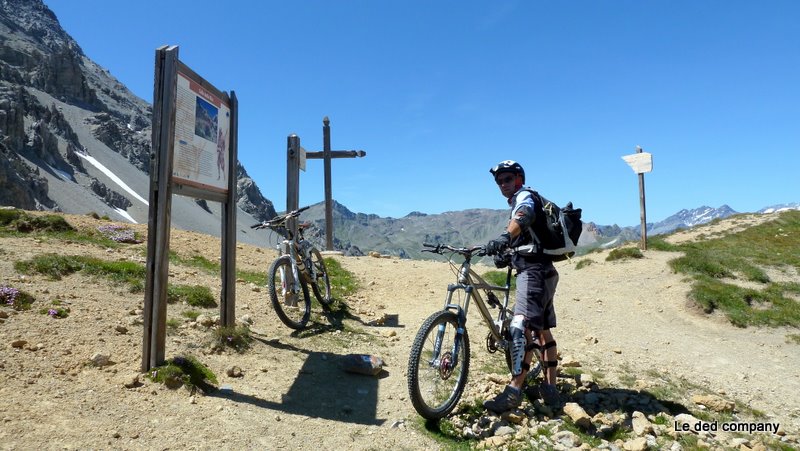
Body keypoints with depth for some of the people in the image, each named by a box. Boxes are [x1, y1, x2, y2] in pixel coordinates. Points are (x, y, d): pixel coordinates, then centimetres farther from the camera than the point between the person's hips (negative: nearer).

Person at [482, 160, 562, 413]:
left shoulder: (524, 196, -3)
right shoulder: (519, 203, 28)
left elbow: (524, 216, -28)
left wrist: (504, 237, -47)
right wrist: (505, 255, 5)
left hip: (534, 271, -11)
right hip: (541, 271, 11)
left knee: (521, 327, -18)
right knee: (543, 330, 12)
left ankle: (514, 392, -21)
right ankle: (550, 389, 20)